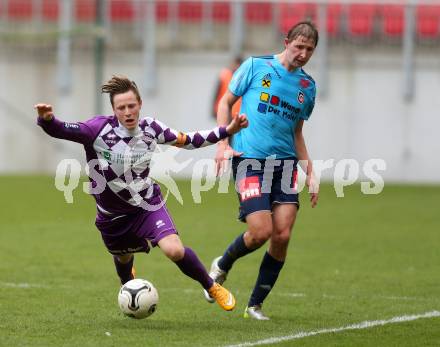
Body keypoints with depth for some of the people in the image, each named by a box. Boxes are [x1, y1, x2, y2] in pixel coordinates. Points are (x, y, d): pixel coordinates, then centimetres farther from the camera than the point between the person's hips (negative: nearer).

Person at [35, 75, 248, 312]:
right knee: (124, 259, 24)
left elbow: (187, 141, 4)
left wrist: (227, 131, 1)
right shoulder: (100, 129, -23)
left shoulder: (150, 128, -12)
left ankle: (212, 287, 3)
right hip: (112, 213, 0)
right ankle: (128, 287, 64)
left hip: (148, 206, 0)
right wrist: (47, 119, -55)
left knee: (175, 250, -23)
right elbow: (60, 130, -32)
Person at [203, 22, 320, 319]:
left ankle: (255, 305, 8)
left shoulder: (308, 86, 13)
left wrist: (310, 173, 15)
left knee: (282, 236, -6)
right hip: (249, 160, -4)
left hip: (285, 162, 5)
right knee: (261, 232, -15)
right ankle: (222, 267, 17)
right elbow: (226, 102, 7)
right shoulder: (256, 66, 0)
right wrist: (223, 144, -5)